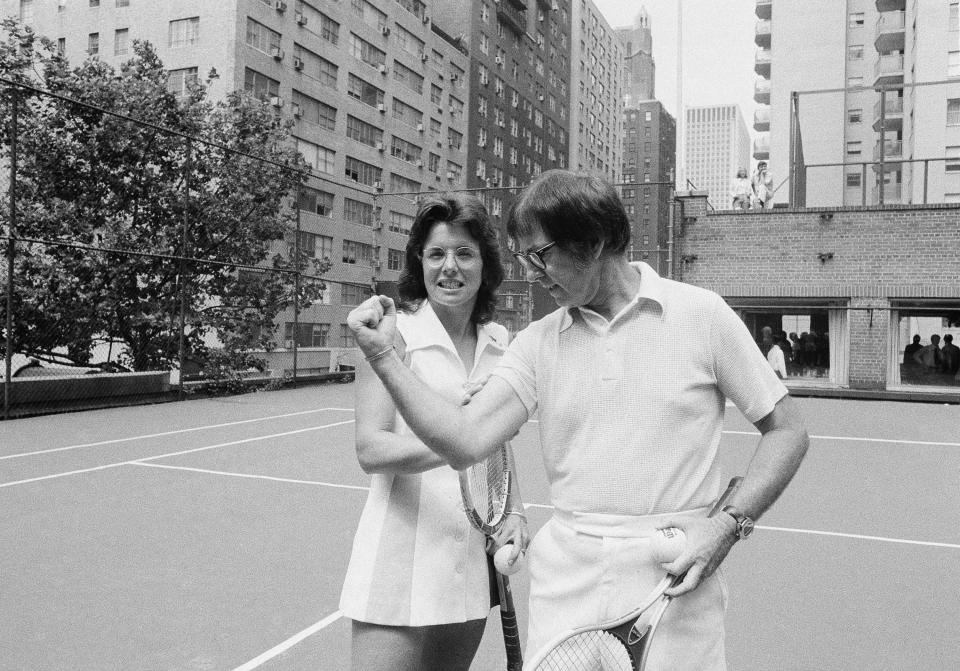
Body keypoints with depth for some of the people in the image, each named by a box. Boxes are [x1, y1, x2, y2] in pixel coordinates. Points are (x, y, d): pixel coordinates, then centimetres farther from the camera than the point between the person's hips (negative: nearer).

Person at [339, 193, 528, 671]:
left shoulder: (499, 342, 7)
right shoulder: (396, 333, -9)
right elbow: (370, 449, -16)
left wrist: (513, 512, 4)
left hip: (474, 553, 5)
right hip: (402, 550, -5)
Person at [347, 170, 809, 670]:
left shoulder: (701, 314, -5)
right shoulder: (537, 343, 2)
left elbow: (787, 431, 1)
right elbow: (465, 443, -7)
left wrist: (730, 523, -12)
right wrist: (383, 355, -13)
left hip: (673, 592, -2)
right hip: (564, 587, 2)